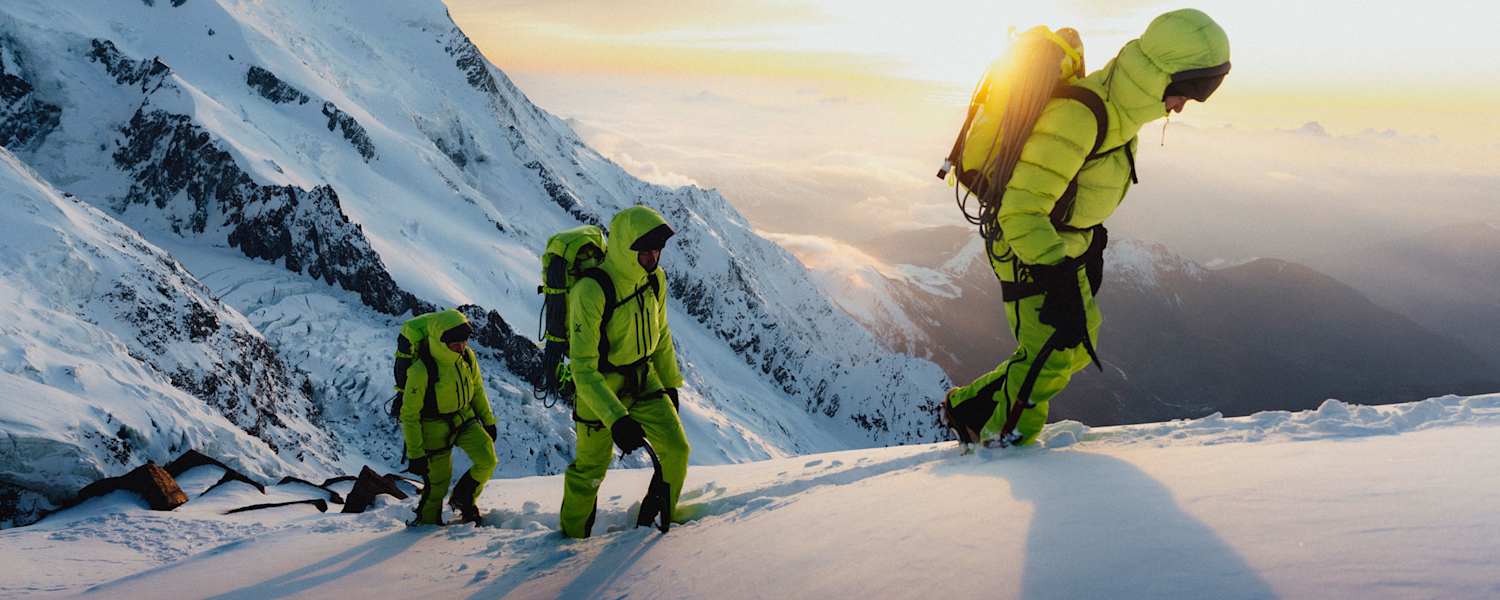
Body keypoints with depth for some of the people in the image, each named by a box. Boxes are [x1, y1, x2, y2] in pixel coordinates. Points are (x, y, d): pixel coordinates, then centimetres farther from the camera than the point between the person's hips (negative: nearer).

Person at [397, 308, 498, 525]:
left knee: (487, 460, -10)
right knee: (438, 482, 5)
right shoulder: (420, 370, -28)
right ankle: (427, 522, 33)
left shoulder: (467, 356, -12)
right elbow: (409, 415, -20)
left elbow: (477, 389, 8)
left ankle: (463, 499, 18)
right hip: (435, 429, -5)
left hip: (465, 419, 5)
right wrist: (415, 453, -17)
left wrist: (488, 421, 12)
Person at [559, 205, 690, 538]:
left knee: (676, 450, -2)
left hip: (643, 380, 6)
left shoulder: (655, 278, -9)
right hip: (598, 386, -6)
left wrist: (670, 383, 17)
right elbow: (583, 369, -32)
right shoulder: (590, 291, -31)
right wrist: (616, 419, -39)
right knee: (591, 468, 7)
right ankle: (573, 533, 33)